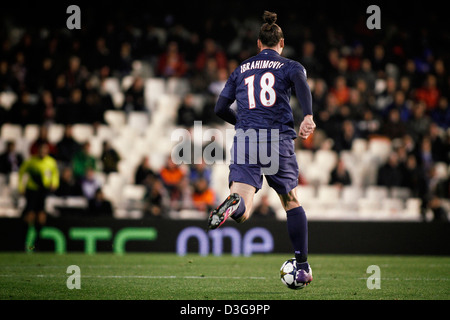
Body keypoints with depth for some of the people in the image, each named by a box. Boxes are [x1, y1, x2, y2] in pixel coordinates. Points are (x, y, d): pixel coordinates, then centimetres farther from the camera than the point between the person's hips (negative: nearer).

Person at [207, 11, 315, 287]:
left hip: (245, 141, 1)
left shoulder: (241, 70, 20)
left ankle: (234, 204, -49)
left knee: (243, 212, -11)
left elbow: (220, 108, 17)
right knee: (292, 203, 19)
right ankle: (303, 266, 18)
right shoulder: (290, 66, 11)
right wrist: (308, 117, -26)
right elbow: (301, 83, -13)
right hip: (279, 141, -1)